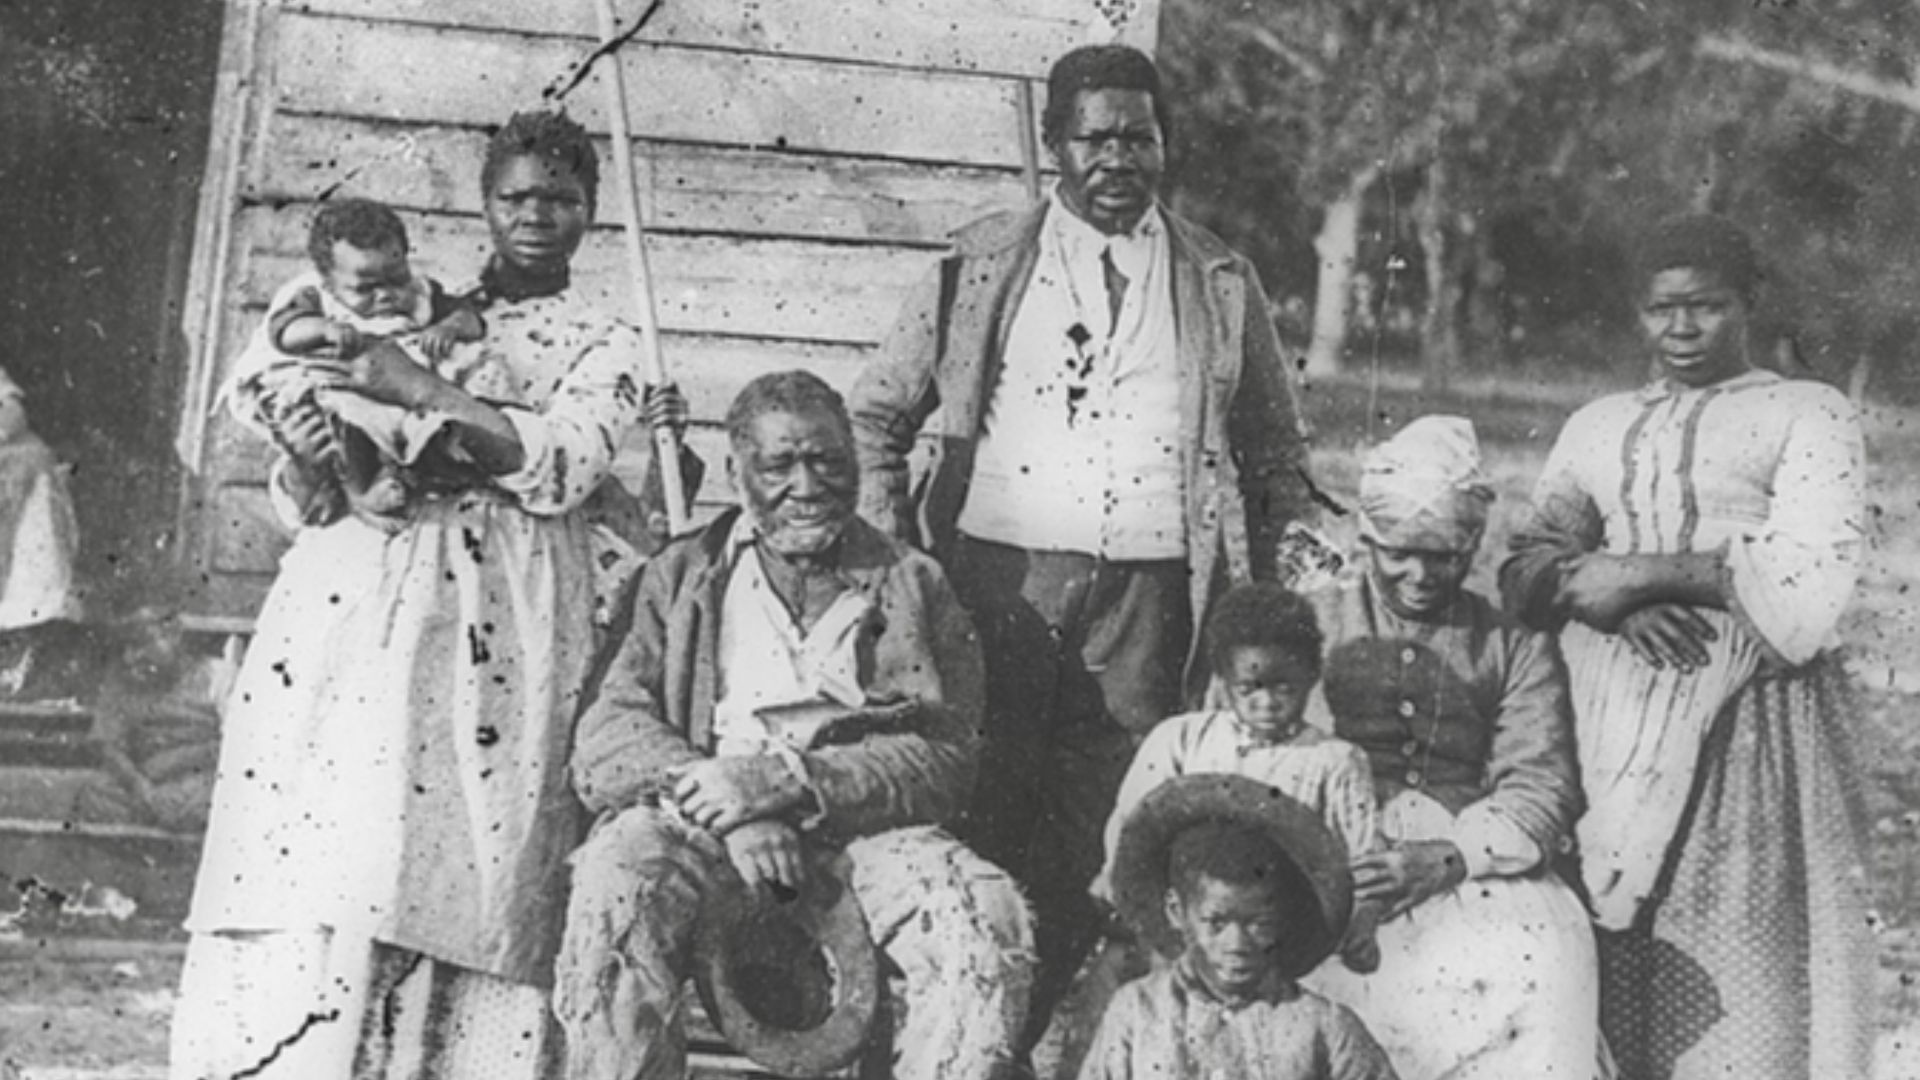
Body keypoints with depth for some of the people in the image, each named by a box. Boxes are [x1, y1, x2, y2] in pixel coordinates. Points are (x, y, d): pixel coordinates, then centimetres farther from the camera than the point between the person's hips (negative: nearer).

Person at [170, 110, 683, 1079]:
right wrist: (304, 460, -5)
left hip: (497, 621, -2)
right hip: (356, 590, 2)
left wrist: (422, 392, -12)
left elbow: (562, 467, -6)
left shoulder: (604, 348, 15)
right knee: (310, 838, -9)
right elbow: (307, 488, 19)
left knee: (460, 852, -12)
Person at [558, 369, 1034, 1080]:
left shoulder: (913, 586, 15)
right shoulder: (680, 578, 16)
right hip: (702, 824, 0)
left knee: (988, 926, -28)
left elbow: (945, 760, 2)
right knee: (614, 889, -33)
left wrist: (787, 780, -14)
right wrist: (724, 799, -16)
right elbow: (603, 741, 4)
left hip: (865, 827, 0)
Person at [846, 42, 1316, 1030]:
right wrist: (892, 553, 3)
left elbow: (1278, 457, 18)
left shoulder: (1221, 284, 13)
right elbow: (875, 413, 14)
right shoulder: (984, 264, 10)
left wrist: (1270, 594, 7)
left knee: (1105, 832, 0)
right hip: (1000, 576, 0)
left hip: (1149, 593, 1)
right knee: (984, 811, -3)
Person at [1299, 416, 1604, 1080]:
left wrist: (1447, 858, -14)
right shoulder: (1311, 626, 18)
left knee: (1549, 952, -31)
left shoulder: (1517, 650, 19)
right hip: (1340, 866, -1)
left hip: (1478, 867, 1)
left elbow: (1541, 789, 5)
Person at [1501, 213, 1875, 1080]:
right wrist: (1617, 607, -10)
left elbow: (1808, 582, -6)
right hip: (1618, 721, 4)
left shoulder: (1807, 415, 6)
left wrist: (1640, 569, -9)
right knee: (1620, 967, -1)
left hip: (1752, 716, -4)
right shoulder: (1596, 427, 20)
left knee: (1744, 965, -8)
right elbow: (1527, 568, 10)